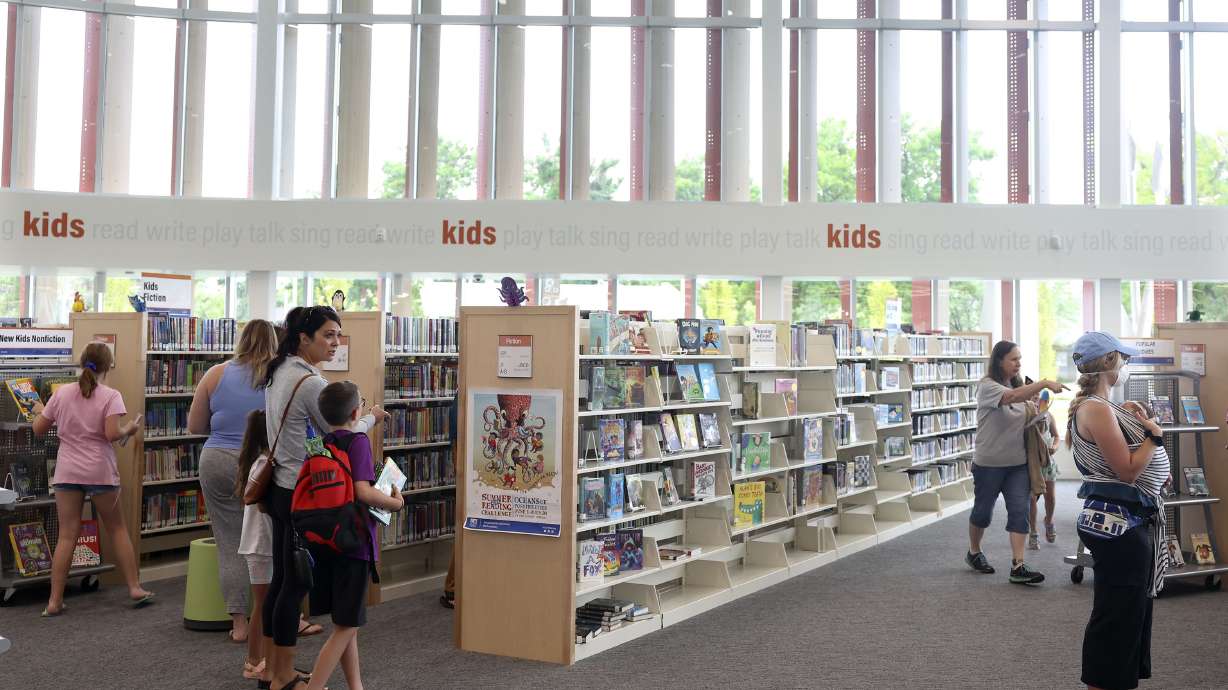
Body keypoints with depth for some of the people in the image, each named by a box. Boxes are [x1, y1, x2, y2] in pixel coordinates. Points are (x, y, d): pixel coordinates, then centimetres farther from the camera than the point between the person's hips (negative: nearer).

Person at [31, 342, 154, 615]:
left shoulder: (62, 392, 3)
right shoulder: (111, 396, -7)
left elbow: (39, 429, 9)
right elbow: (112, 434, -18)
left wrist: (39, 412, 28)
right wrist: (129, 430, 1)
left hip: (67, 472, 3)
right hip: (100, 472, -2)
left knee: (67, 535, 5)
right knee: (117, 529, 12)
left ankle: (54, 601, 4)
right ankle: (135, 588, 16)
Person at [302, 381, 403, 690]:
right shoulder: (358, 441, -13)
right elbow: (363, 491, -24)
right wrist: (394, 503, -8)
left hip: (323, 542, 7)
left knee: (346, 623, 18)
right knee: (345, 627, 1)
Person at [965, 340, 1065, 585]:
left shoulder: (1018, 386, 9)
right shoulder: (987, 386, -12)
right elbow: (1011, 397, -33)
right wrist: (1044, 383, -38)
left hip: (1018, 463, 5)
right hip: (989, 463, -5)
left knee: (1020, 511, -5)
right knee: (983, 510, 10)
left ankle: (1018, 566, -7)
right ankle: (973, 553, 31)